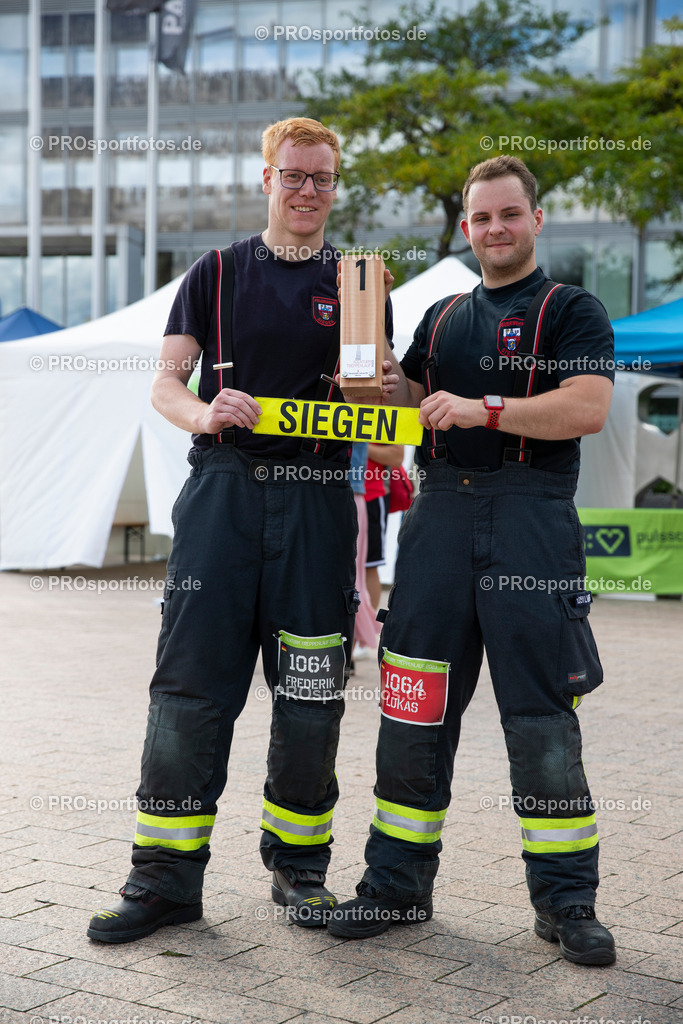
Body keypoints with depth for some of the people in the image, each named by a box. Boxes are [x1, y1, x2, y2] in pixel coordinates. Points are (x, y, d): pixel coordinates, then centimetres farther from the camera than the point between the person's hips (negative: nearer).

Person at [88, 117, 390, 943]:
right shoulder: (216, 274, 11)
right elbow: (165, 383, 6)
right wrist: (204, 414, -16)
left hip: (316, 499, 1)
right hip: (221, 490, 0)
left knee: (311, 692, 3)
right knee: (190, 682, -4)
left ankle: (299, 865, 18)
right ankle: (166, 876, 4)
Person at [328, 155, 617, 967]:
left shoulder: (572, 311, 3)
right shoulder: (442, 318, 20)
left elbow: (588, 408, -12)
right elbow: (416, 408, 22)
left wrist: (483, 409, -18)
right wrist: (389, 379, 1)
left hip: (532, 515, -5)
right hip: (442, 511, 5)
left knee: (543, 715, -3)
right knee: (414, 707, 4)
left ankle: (566, 899, 8)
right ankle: (397, 882, 15)